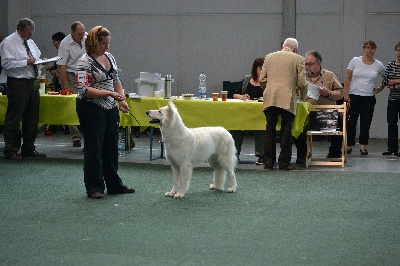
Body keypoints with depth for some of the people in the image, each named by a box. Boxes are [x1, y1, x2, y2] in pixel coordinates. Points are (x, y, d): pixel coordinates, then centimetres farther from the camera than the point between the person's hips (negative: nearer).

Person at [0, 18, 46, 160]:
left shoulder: (30, 42, 16)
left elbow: (37, 57, 24)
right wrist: (25, 62, -20)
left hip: (33, 82, 8)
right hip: (18, 84, -8)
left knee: (32, 117, 12)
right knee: (14, 118, -3)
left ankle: (28, 148, 23)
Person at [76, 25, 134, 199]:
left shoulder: (109, 57, 10)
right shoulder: (85, 62, -15)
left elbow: (116, 81, 19)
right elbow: (84, 90, -21)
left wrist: (121, 100, 7)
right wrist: (110, 93, -24)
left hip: (110, 108, 8)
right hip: (91, 108, -8)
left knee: (111, 146, 13)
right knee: (94, 147, -2)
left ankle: (114, 185, 22)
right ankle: (94, 188, 6)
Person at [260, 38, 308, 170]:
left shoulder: (269, 57, 15)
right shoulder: (298, 59, 5)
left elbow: (262, 79, 12)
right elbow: (302, 82, 1)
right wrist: (303, 97, 18)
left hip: (270, 98, 3)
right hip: (287, 98, -3)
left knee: (270, 130, 8)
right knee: (286, 132, 3)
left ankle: (268, 162, 10)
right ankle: (284, 163, 4)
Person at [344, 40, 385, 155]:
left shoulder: (378, 65, 3)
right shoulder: (355, 61, 1)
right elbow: (348, 79, 2)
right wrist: (346, 93, -6)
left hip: (369, 98, 1)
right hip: (354, 96, -1)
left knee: (366, 123, 1)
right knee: (351, 121, -1)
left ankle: (363, 146, 9)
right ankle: (349, 145, 9)